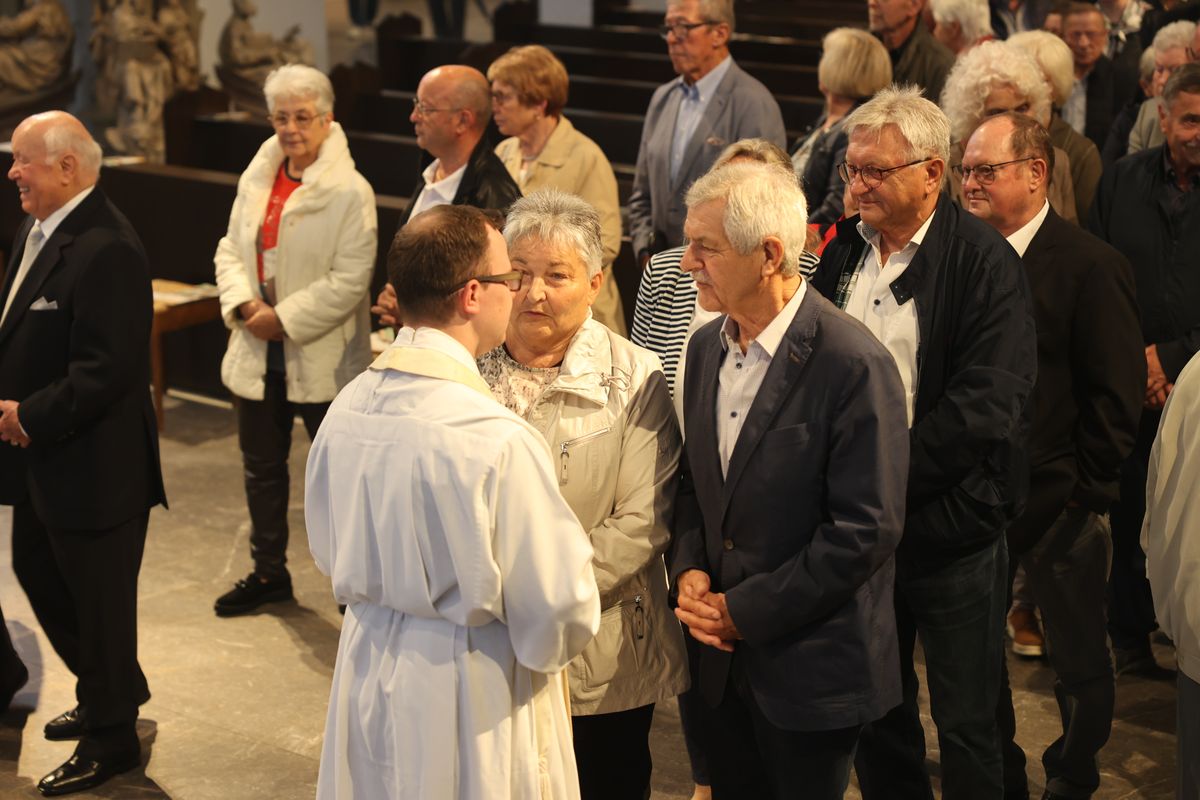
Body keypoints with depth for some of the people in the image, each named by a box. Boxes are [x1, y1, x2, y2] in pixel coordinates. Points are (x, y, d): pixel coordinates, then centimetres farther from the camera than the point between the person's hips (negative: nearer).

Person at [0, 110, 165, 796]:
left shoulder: (105, 251, -24)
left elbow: (105, 372, -27)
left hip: (93, 464, -10)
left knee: (99, 598, 5)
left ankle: (111, 739, 22)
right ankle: (110, 692, 43)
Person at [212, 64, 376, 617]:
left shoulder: (350, 192, -14)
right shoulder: (257, 178, 7)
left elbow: (349, 281, -19)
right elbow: (231, 248, 10)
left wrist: (284, 319, -19)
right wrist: (245, 303, -9)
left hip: (322, 358, -7)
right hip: (258, 353, 7)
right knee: (261, 467, 17)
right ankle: (269, 573, 32)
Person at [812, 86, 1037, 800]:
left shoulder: (985, 263, -12)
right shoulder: (844, 250, 7)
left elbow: (986, 407, -20)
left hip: (950, 533, -5)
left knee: (966, 728, 8)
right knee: (876, 714, 17)